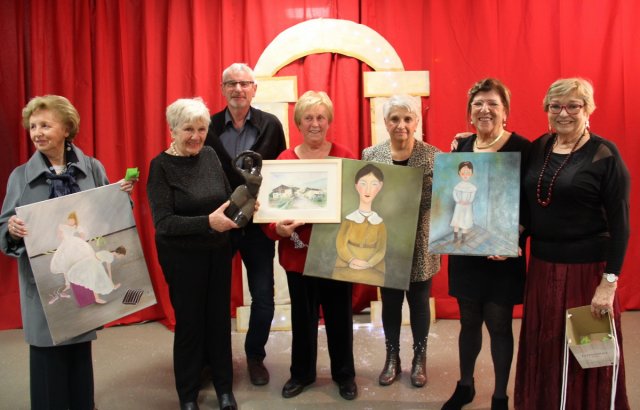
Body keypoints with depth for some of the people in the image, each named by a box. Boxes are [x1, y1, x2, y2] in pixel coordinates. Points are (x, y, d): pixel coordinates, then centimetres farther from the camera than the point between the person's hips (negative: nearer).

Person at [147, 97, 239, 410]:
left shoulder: (210, 155, 0)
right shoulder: (160, 166, -14)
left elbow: (227, 196, 10)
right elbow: (163, 222, -21)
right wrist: (208, 222, -33)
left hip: (218, 251, 4)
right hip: (182, 257, -4)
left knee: (219, 317, 13)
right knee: (189, 322, 7)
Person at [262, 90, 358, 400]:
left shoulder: (344, 156, -2)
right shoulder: (284, 160, -1)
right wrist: (278, 228, -23)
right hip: (299, 251, 1)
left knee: (339, 315, 13)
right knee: (303, 316, 15)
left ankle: (344, 374, 33)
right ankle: (301, 373, 35)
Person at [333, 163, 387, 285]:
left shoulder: (379, 223, 3)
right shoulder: (348, 220, 1)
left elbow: (381, 250, -2)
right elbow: (341, 244, -5)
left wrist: (368, 264, -18)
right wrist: (351, 260, -21)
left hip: (372, 274, 0)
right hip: (346, 271, 0)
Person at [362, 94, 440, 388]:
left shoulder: (433, 156, -7)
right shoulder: (370, 155, -2)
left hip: (420, 245, -1)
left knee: (419, 302, 14)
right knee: (390, 302, 15)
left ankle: (419, 359, 33)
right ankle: (392, 358, 33)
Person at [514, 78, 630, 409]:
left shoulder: (605, 154, -9)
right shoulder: (538, 148, 6)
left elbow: (619, 223, -11)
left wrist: (609, 282, -15)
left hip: (586, 267, -5)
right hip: (542, 264, 5)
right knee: (543, 348, 15)